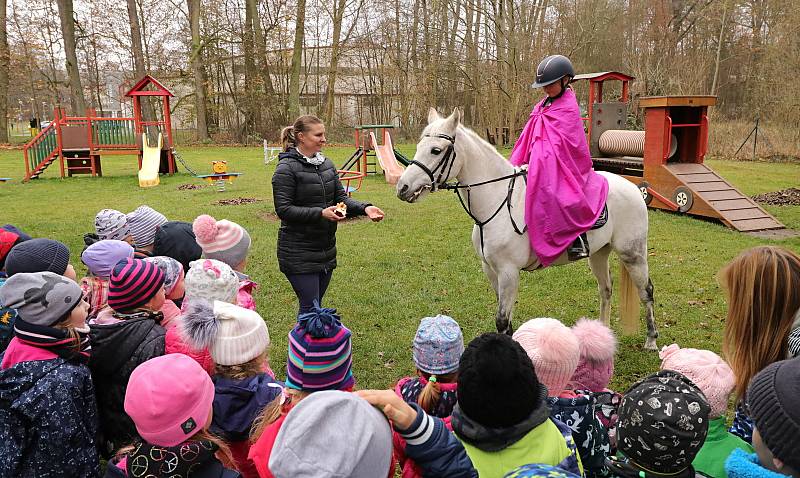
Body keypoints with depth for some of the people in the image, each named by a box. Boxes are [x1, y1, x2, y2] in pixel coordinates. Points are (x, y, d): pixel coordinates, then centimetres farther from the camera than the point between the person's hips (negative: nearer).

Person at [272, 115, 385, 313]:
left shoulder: (326, 164, 10)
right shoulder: (286, 168, -12)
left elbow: (341, 197, 8)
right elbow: (283, 209, -16)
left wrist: (364, 208, -10)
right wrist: (320, 213, -26)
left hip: (326, 248, 7)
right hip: (299, 254, -7)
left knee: (316, 304, 16)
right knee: (309, 307, -3)